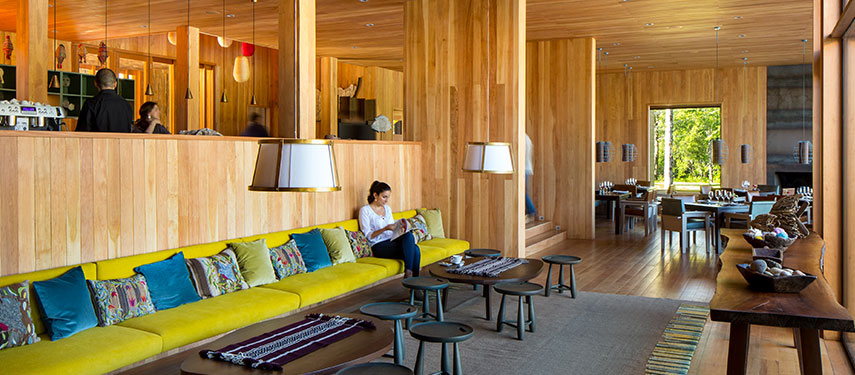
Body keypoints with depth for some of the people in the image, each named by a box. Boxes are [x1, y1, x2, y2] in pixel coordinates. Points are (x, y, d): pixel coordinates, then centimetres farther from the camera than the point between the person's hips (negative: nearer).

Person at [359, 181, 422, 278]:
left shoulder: (387, 208, 19)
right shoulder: (365, 210, -2)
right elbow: (368, 236, -9)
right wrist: (385, 229, -21)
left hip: (391, 241, 7)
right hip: (378, 246, -6)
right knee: (413, 249, -28)